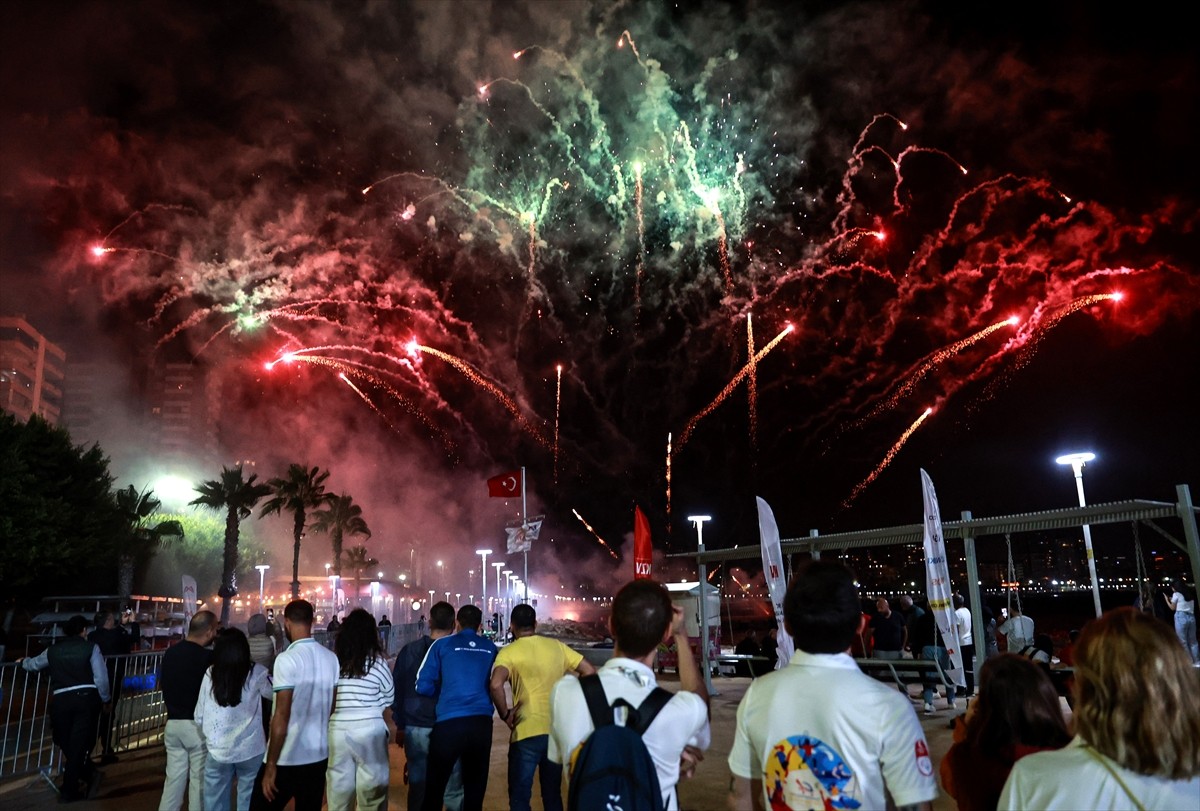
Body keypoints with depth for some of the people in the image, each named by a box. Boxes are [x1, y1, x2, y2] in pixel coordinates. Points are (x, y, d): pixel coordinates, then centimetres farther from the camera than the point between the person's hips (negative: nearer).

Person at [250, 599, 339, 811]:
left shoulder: (287, 659, -15)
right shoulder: (332, 658, 2)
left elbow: (282, 716, -17)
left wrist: (271, 765, -11)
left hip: (287, 759, -5)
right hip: (319, 756, 6)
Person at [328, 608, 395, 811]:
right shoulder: (377, 661, -7)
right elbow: (390, 697, 3)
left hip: (337, 730, 3)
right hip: (369, 729, -3)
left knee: (339, 785, 14)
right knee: (372, 785, 9)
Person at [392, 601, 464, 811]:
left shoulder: (409, 650, 1)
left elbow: (397, 690, 7)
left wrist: (400, 725, 15)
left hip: (415, 730, 3)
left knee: (418, 789, 14)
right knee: (453, 792, 7)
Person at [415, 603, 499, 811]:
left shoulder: (443, 645, 2)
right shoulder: (490, 648, 8)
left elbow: (423, 686, 2)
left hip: (449, 722, -2)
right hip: (482, 722, 2)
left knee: (434, 788, 9)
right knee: (475, 789, 14)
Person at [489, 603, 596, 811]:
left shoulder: (509, 652, -7)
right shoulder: (556, 646, 6)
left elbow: (496, 685, -25)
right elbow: (589, 671, 8)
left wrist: (505, 714, -10)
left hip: (527, 733, -4)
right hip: (557, 731, 5)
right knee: (553, 794, 19)